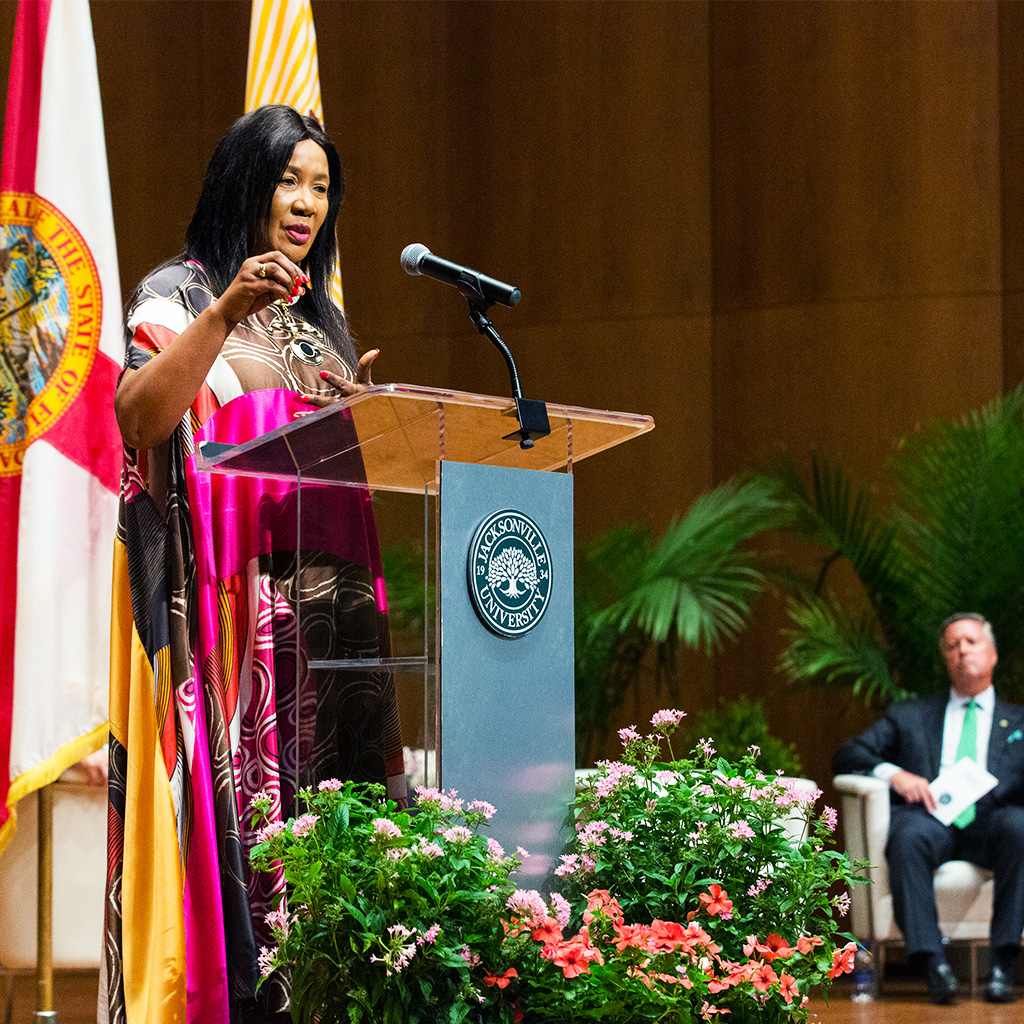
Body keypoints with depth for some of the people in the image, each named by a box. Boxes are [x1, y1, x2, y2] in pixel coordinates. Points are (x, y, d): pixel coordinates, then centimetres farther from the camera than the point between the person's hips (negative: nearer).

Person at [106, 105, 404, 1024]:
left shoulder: (321, 317, 23)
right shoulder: (181, 293, 3)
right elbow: (140, 415, -14)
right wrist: (225, 313, -21)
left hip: (329, 602, 6)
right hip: (231, 598, -6)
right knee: (237, 797, -11)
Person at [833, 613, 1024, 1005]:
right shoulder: (909, 716, 28)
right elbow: (845, 757, 17)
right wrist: (892, 773, -3)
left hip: (990, 819, 0)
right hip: (929, 816, 0)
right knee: (907, 838, -36)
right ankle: (934, 965, -41)